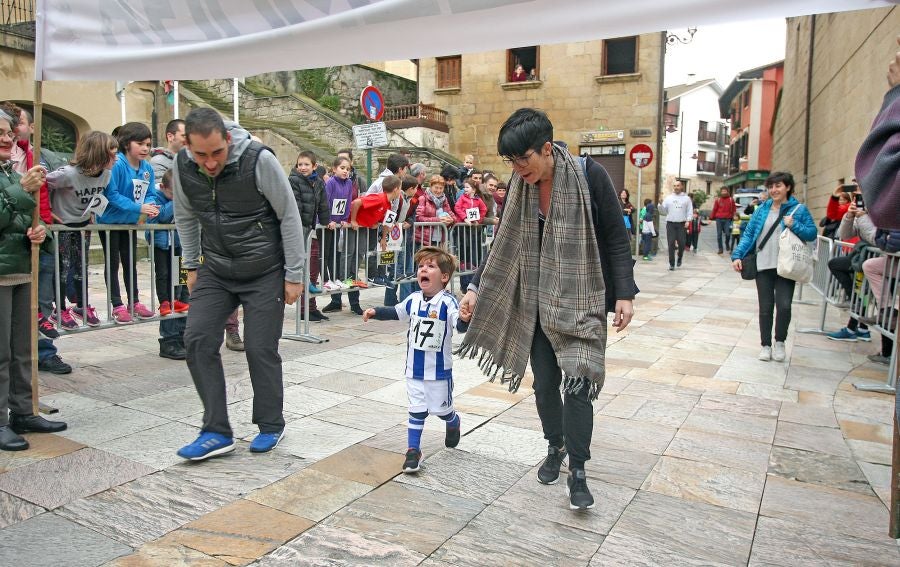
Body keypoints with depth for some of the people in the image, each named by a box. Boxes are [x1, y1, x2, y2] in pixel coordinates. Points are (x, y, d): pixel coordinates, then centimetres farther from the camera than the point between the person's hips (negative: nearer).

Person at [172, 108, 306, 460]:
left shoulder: (259, 160, -21)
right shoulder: (182, 165, -7)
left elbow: (289, 216, -12)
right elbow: (185, 217, 11)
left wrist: (294, 274, -10)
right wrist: (192, 266, 12)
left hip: (264, 272, -4)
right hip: (216, 270, 5)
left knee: (261, 349, -2)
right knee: (198, 340, -5)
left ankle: (271, 426, 20)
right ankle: (217, 432, 6)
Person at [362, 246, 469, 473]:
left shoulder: (447, 302, -19)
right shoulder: (413, 300, -1)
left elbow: (460, 326, -32)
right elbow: (396, 312, 16)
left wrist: (464, 320, -53)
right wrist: (375, 312, 6)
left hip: (439, 369, -4)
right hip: (415, 368, 4)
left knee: (441, 408, 13)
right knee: (416, 409, 7)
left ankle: (454, 423, 47)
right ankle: (413, 450, 16)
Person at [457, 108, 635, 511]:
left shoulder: (590, 176, -14)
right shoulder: (519, 186, -1)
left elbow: (616, 238, -8)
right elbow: (504, 244, 5)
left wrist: (624, 294, -12)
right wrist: (477, 288, -2)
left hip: (581, 299, -4)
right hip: (537, 298, 4)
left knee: (576, 380, -10)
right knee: (544, 381, 9)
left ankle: (577, 472, 4)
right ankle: (555, 447, 33)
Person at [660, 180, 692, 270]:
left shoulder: (686, 198, 8)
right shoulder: (668, 198, 10)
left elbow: (690, 211, 6)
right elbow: (663, 210, 7)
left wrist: (688, 220, -8)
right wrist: (661, 204, -13)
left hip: (682, 224, 0)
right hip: (670, 223, 1)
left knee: (681, 243, -2)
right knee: (671, 244, -3)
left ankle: (679, 258, 26)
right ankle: (671, 264, 2)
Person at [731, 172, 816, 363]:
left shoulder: (799, 209, 1)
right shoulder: (762, 209, 8)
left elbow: (812, 233, 0)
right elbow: (748, 234, 8)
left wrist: (794, 225, -16)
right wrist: (737, 255, -2)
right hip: (763, 266, 2)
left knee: (784, 305, -10)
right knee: (765, 307, 6)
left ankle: (780, 342, 14)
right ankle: (765, 345, 20)